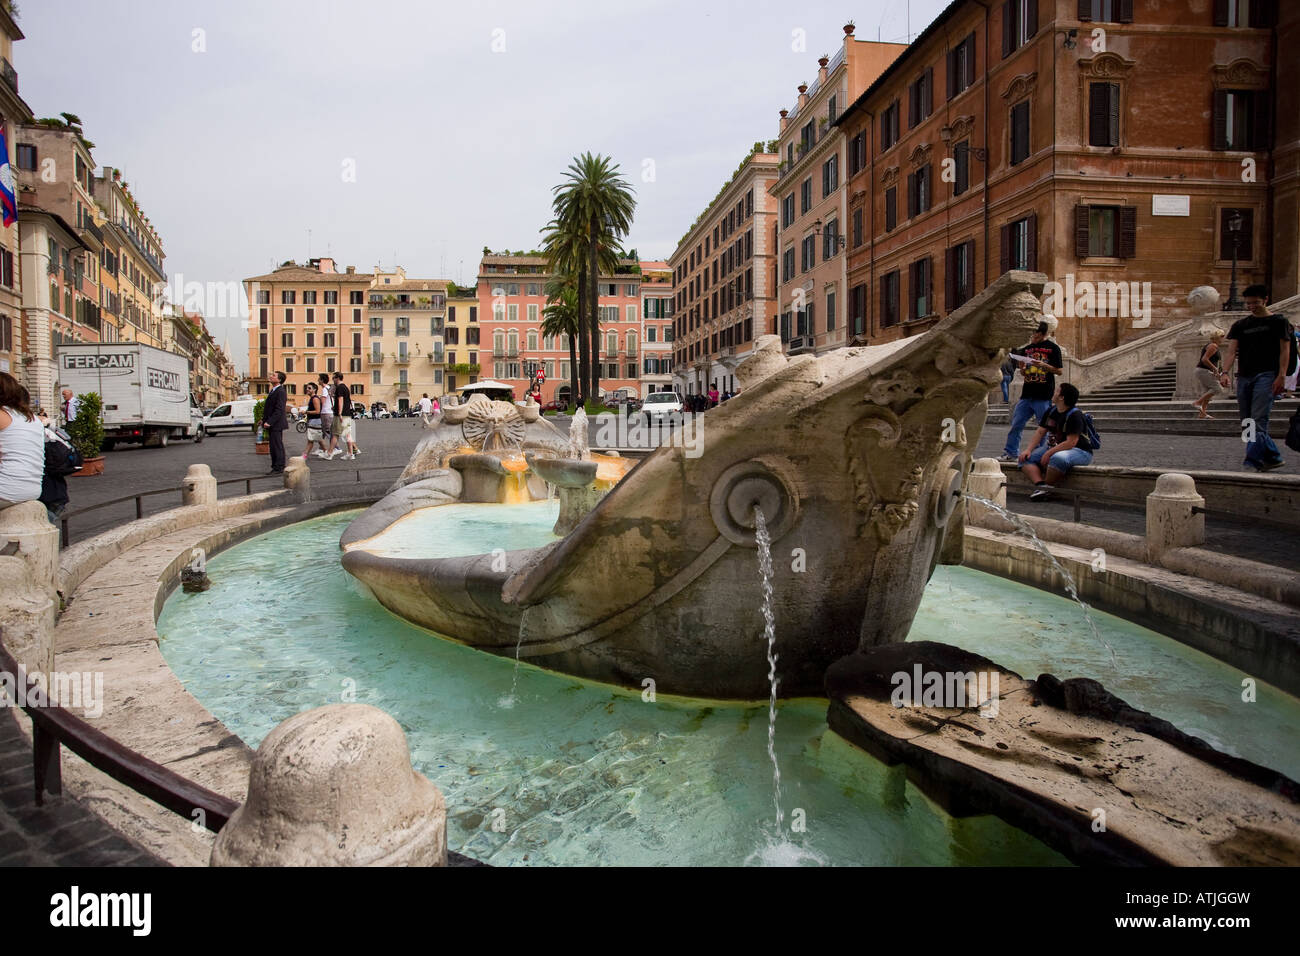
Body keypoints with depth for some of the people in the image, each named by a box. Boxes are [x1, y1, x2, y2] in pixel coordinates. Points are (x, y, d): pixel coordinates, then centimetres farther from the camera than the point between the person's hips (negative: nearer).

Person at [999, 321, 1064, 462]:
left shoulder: (1053, 348, -1)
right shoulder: (1027, 349, 14)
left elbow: (1059, 371, -4)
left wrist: (1043, 365, -18)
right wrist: (1022, 367, -4)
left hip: (1044, 397, -5)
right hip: (1027, 394, 5)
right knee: (1016, 424, 5)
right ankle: (1011, 453, 13)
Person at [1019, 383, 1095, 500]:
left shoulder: (1075, 415, -19)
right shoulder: (1051, 411, 6)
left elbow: (1070, 443, -24)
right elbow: (1040, 432, 9)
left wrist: (1049, 453, -25)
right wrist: (1029, 449, -5)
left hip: (1080, 451, -9)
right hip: (1055, 448, 9)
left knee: (1058, 458, -42)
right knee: (1025, 458, -5)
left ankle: (1047, 486, -20)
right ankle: (1040, 484, -27)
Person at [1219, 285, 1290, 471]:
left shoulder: (1278, 322, 5)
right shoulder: (1240, 325, 15)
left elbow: (1285, 351, 0)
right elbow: (1231, 351, 6)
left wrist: (1281, 376, -10)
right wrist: (1224, 373, -10)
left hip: (1266, 375, -5)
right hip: (1244, 377, 5)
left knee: (1258, 420, -15)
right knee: (1247, 423, 5)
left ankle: (1252, 461, -19)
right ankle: (1273, 457, 18)